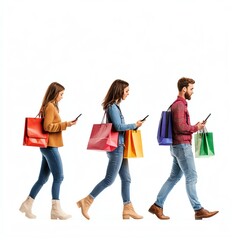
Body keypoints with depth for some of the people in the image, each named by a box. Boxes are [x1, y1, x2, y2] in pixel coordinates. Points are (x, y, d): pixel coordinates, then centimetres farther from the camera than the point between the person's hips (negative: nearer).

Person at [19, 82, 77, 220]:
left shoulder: (49, 106, 16)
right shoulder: (50, 106, -12)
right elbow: (48, 127, -19)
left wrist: (64, 125, 19)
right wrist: (65, 124, -19)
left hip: (48, 146, 10)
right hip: (50, 146, -10)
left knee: (43, 178, 12)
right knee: (58, 177, -6)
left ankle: (27, 204, 17)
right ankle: (56, 210, -3)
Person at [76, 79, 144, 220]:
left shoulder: (115, 106, 14)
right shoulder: (112, 106, -14)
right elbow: (118, 126, -22)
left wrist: (131, 127, 10)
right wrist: (135, 125, -11)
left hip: (120, 147, 10)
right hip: (116, 147, -10)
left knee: (126, 178, 10)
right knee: (109, 179, -5)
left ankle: (128, 209, 14)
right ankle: (86, 202, 1)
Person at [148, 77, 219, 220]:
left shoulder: (180, 104, 18)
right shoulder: (179, 105, -14)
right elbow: (181, 127, -22)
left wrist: (195, 127, 6)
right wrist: (196, 127, -10)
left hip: (178, 146, 10)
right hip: (182, 145, -10)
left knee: (174, 177, 12)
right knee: (191, 177, -5)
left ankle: (157, 206, 14)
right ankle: (198, 210, 1)